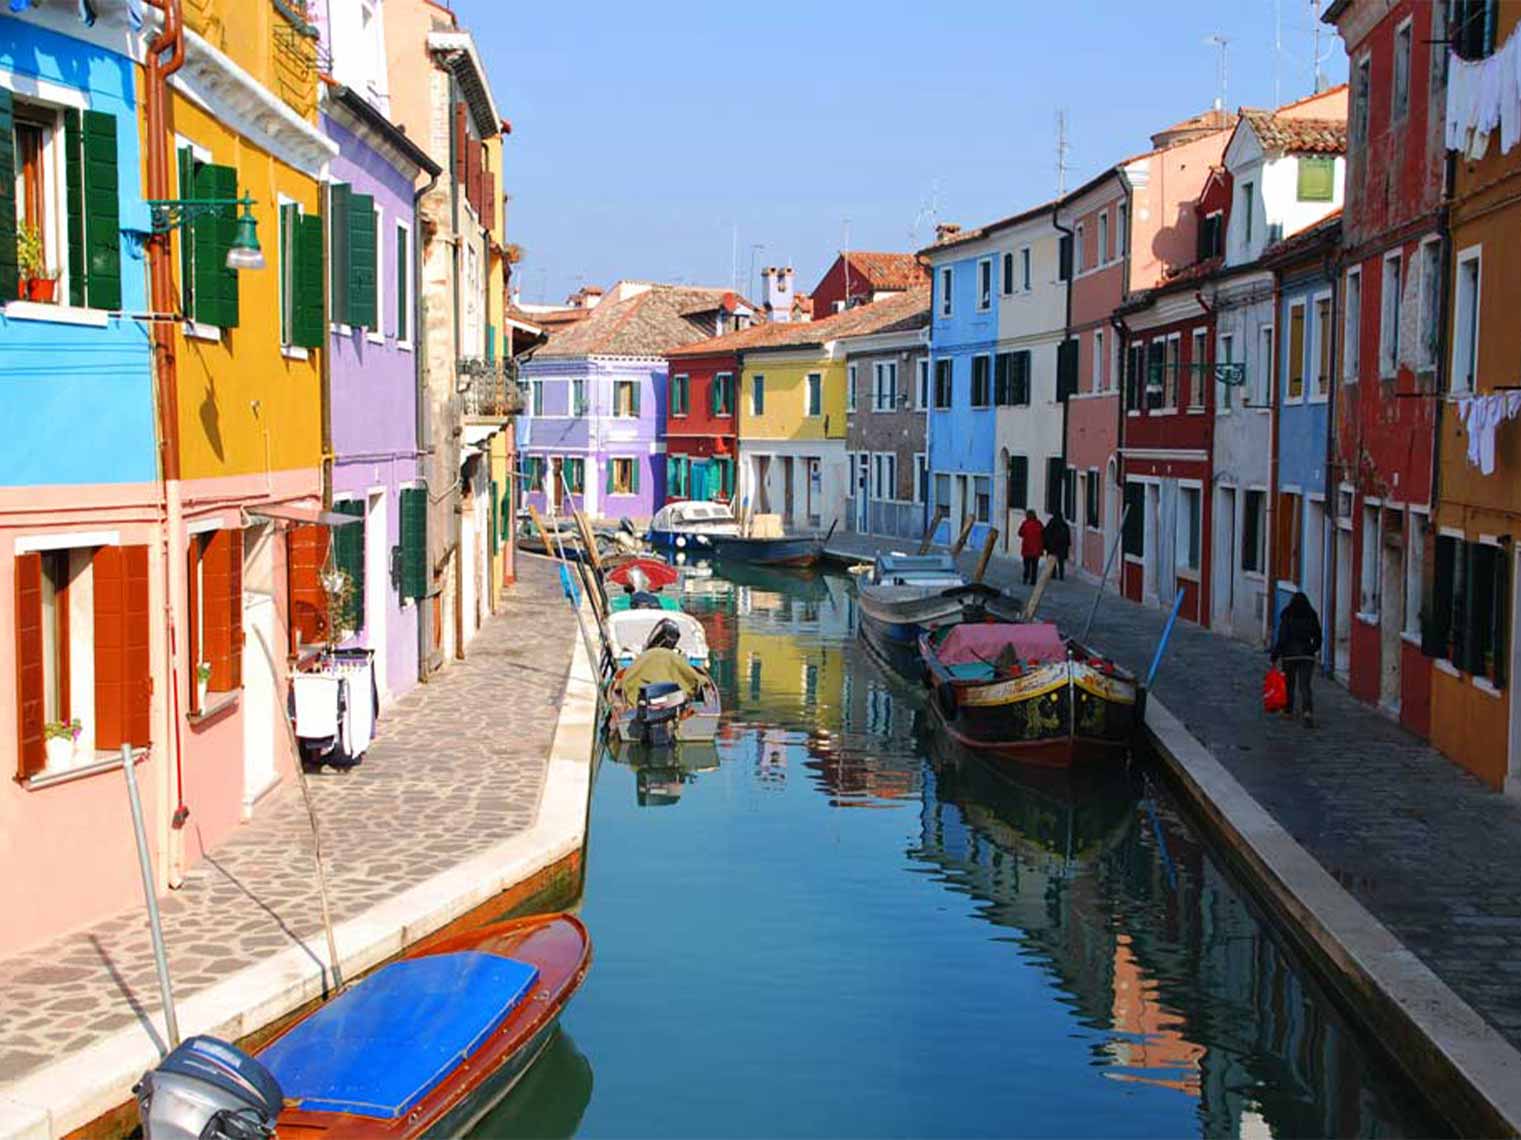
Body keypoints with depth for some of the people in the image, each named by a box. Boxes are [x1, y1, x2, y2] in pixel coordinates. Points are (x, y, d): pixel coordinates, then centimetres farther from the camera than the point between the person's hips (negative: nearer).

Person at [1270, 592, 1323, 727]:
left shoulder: (1286, 616, -4)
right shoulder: (1312, 616, 3)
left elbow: (1281, 638, -10)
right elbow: (1318, 638, 9)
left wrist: (1275, 655, -3)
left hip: (1289, 655, -1)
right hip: (1307, 655, 1)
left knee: (1289, 684, 16)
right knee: (1305, 686, -3)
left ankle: (1288, 710, 26)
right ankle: (1308, 712, -23)